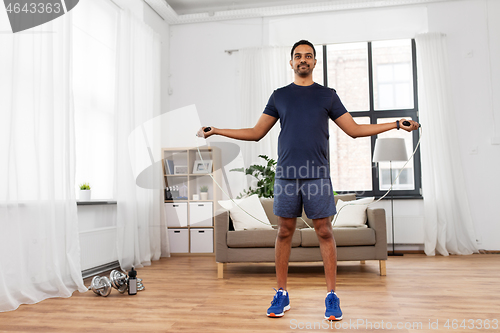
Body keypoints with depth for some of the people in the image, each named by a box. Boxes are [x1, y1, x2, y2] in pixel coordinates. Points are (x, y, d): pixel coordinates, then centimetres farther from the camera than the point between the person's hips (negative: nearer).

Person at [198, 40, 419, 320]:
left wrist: (397, 124, 7)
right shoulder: (279, 96, 13)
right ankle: (282, 294, 15)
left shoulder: (327, 95, 12)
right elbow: (256, 133, 13)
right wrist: (216, 131, 10)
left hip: (318, 174, 0)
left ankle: (332, 295, 10)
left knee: (324, 232, 0)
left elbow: (354, 129, 12)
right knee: (285, 231, 4)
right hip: (287, 173, 1)